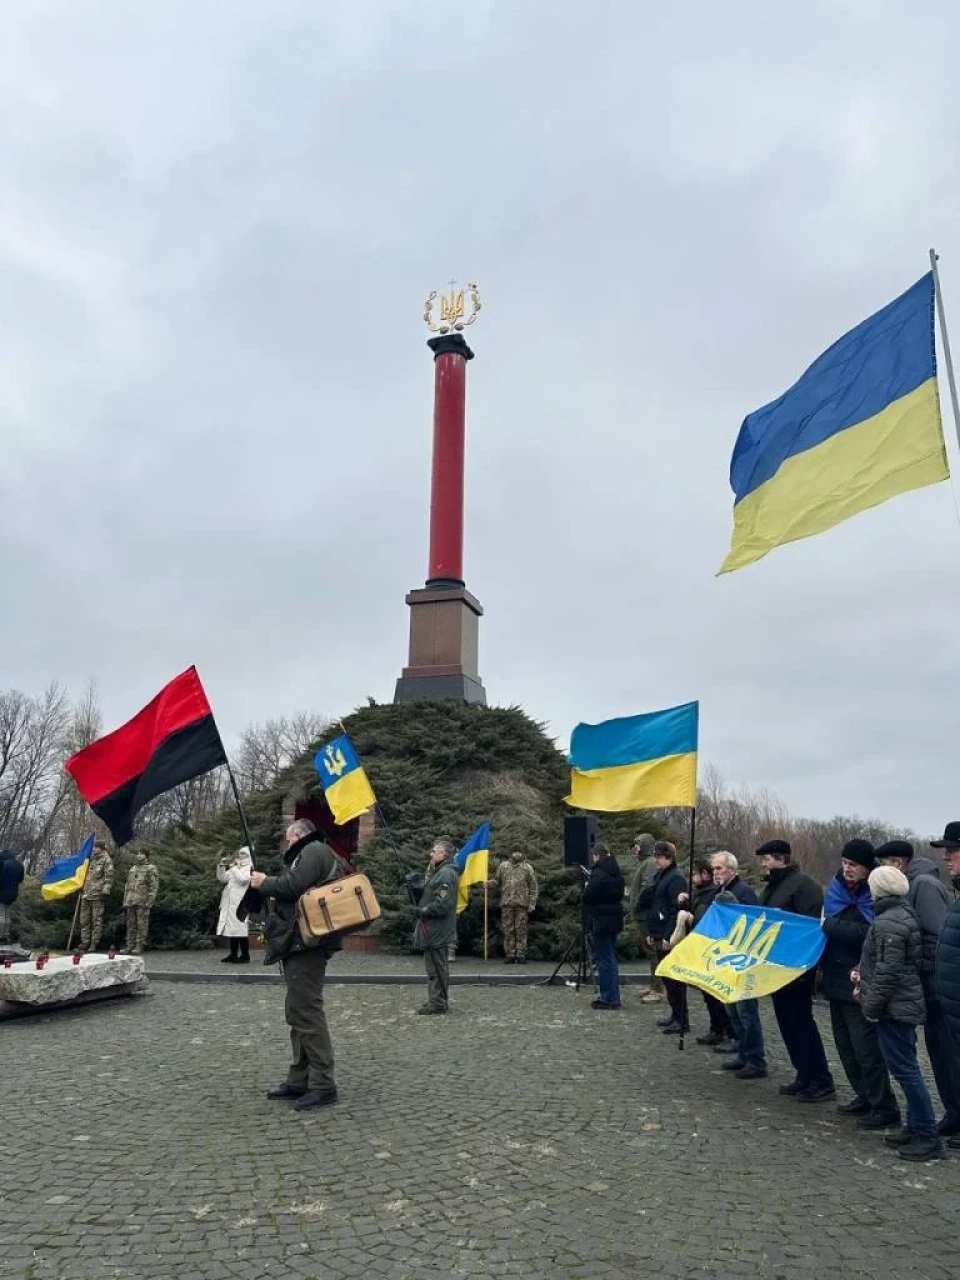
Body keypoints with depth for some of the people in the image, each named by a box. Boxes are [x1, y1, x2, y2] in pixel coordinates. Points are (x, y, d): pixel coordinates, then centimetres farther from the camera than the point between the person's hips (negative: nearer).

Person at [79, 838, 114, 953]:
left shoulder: (106, 860, -3)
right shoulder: (90, 859, 18)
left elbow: (109, 877, -9)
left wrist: (105, 891, -16)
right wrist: (81, 888, 18)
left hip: (98, 894, -7)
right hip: (86, 894, 7)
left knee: (97, 920, -3)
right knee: (84, 920, 9)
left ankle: (94, 943, 0)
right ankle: (85, 942, 15)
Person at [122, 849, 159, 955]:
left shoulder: (151, 869, -2)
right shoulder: (132, 869, 20)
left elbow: (153, 886, -8)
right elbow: (127, 886, 23)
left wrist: (149, 902, -16)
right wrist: (125, 901, 16)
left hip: (142, 902, -6)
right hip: (130, 901, 7)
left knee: (142, 925, -4)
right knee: (130, 924, 8)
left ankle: (140, 946, -1)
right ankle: (130, 945, 12)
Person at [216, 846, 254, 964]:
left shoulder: (249, 868, -2)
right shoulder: (235, 867, 20)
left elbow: (242, 879, -19)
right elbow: (222, 879, 15)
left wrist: (232, 867, -13)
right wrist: (222, 866, 1)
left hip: (241, 903, -7)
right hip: (230, 903, 7)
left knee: (241, 929, -9)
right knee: (232, 928, 8)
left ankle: (245, 955, -6)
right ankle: (233, 955, 14)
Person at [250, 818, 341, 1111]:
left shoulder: (313, 851, -8)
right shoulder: (313, 854, 25)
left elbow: (293, 886, -21)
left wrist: (264, 883, -6)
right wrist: (268, 884, 12)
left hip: (305, 944, -11)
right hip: (302, 943, 11)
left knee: (307, 1011, -10)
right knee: (299, 1011, 15)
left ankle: (323, 1085, -6)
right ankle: (300, 1080, 22)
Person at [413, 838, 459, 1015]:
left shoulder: (446, 874, -18)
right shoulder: (440, 872, 17)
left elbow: (442, 904, -25)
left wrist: (423, 911, -14)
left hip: (437, 931, -11)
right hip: (434, 929, 11)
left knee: (436, 966, -4)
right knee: (436, 966, 17)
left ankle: (437, 1003, 3)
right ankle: (436, 1000, 26)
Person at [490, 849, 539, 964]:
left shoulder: (527, 868, 5)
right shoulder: (503, 866, 10)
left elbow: (533, 887, 5)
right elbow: (497, 881, 14)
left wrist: (531, 904, -2)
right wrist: (490, 883, -9)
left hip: (522, 903, -1)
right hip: (507, 903, 1)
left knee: (521, 930, 0)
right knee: (507, 930, 2)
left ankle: (521, 955, 7)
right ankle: (509, 954, 9)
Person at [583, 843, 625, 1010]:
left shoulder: (598, 873, -18)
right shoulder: (617, 872, 9)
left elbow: (588, 897, -18)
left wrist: (586, 887, 2)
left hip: (601, 921, -9)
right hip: (614, 919, 9)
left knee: (604, 959, -2)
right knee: (611, 958, 16)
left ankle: (608, 998, 1)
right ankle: (612, 997, 22)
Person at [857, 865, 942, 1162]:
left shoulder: (888, 922, -20)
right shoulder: (905, 914, 10)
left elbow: (888, 970, -22)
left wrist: (871, 1005, -14)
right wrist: (863, 973, 15)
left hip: (894, 1006, -10)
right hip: (905, 1003, 10)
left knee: (905, 1069, -4)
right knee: (907, 1068, 16)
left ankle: (928, 1137, 2)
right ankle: (916, 1127, 25)